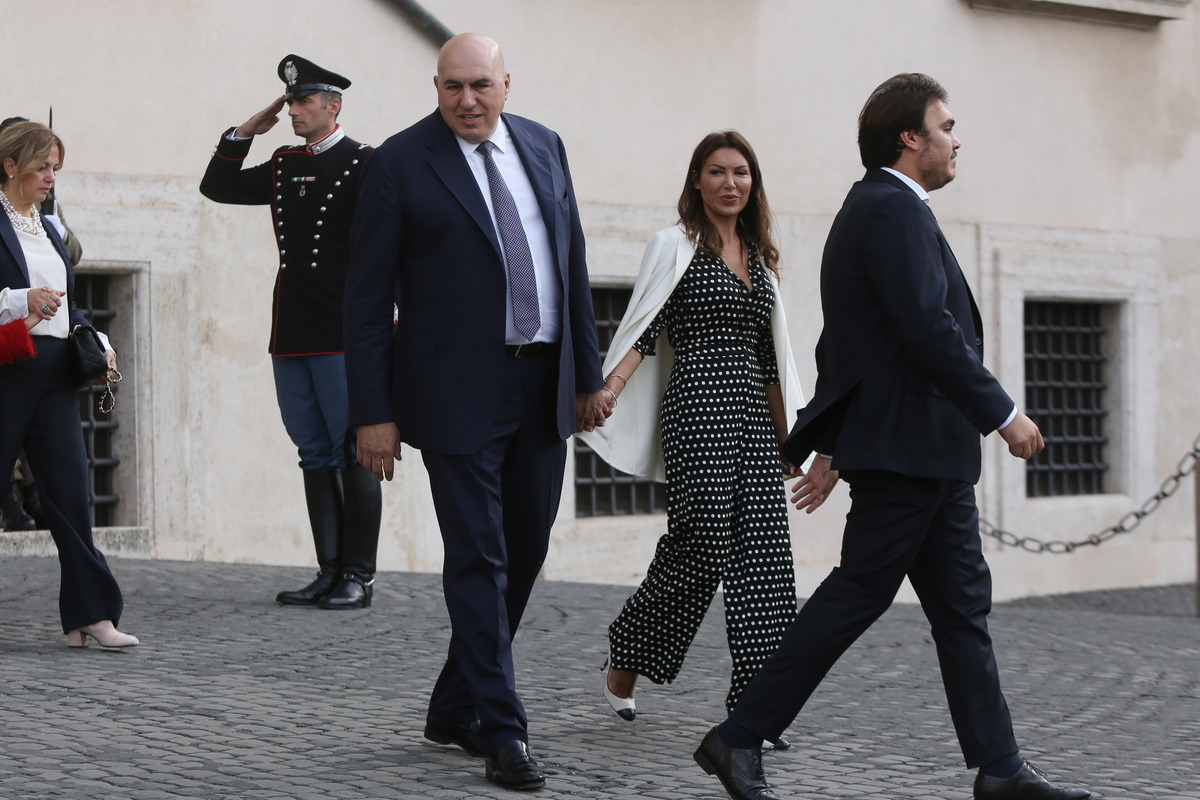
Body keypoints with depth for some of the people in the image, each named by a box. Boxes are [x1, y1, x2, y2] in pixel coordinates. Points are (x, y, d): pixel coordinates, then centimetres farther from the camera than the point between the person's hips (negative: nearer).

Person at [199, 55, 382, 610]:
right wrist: (244, 133, 10)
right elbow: (217, 188, 20)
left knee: (354, 455, -3)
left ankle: (359, 579, 2)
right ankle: (330, 574, 14)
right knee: (317, 455, 9)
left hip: (343, 336, -7)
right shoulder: (284, 166, 15)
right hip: (291, 336, 7)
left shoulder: (364, 165, -4)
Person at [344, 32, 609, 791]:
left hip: (543, 384, 6)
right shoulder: (401, 163, -6)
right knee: (478, 559, -5)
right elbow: (369, 298, -6)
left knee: (524, 555, 11)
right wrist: (373, 413, -10)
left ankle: (456, 706, 26)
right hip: (458, 389, -6)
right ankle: (501, 730, 1)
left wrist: (589, 374, 12)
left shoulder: (543, 146, 9)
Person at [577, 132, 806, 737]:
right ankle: (623, 664, 11)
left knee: (764, 551, -4)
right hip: (699, 408, -6)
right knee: (700, 544, -9)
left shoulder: (759, 256, 18)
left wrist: (787, 437, 21)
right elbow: (642, 328, -7)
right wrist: (608, 387, -22)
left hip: (752, 415, 6)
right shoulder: (675, 245, 2)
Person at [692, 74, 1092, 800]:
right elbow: (929, 330, -22)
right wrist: (1004, 414, -16)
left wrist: (830, 447, 22)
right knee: (858, 594, -6)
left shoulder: (872, 210, 19)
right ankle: (741, 739, 0)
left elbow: (839, 343, 21)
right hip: (908, 446, -11)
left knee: (962, 605, 10)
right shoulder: (894, 210, -14)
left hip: (928, 453, 11)